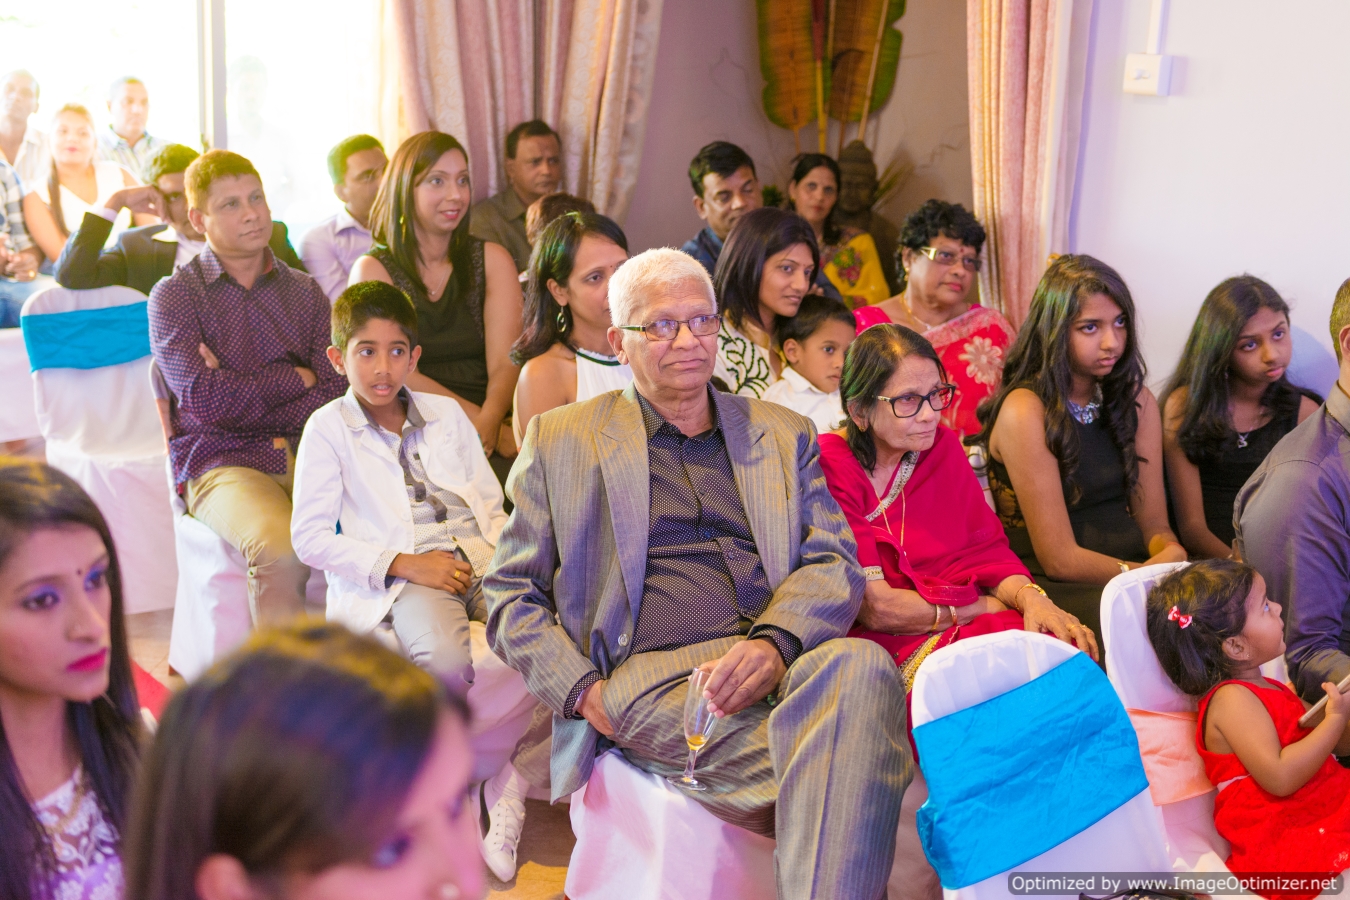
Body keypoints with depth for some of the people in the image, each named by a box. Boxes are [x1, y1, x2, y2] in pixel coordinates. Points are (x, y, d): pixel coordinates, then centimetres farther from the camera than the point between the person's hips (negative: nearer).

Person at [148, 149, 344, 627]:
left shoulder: (304, 292, 17)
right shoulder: (174, 296, 7)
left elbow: (335, 396, 3)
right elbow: (205, 400, -9)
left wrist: (241, 398, -6)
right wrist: (297, 378, 1)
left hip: (309, 456, 3)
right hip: (220, 463, -3)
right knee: (281, 551, -35)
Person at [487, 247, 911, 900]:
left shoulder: (782, 434, 22)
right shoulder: (559, 440, 15)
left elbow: (833, 563, 11)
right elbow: (510, 594, 15)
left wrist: (775, 642, -12)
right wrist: (584, 693, -3)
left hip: (782, 663, 4)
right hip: (650, 676, -3)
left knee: (860, 665, -35)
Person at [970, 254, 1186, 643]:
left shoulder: (1138, 401, 14)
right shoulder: (1025, 411, -10)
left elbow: (1153, 520, 12)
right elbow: (1060, 559, -11)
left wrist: (1171, 553, -11)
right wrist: (1150, 575, -14)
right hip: (1057, 587, -7)